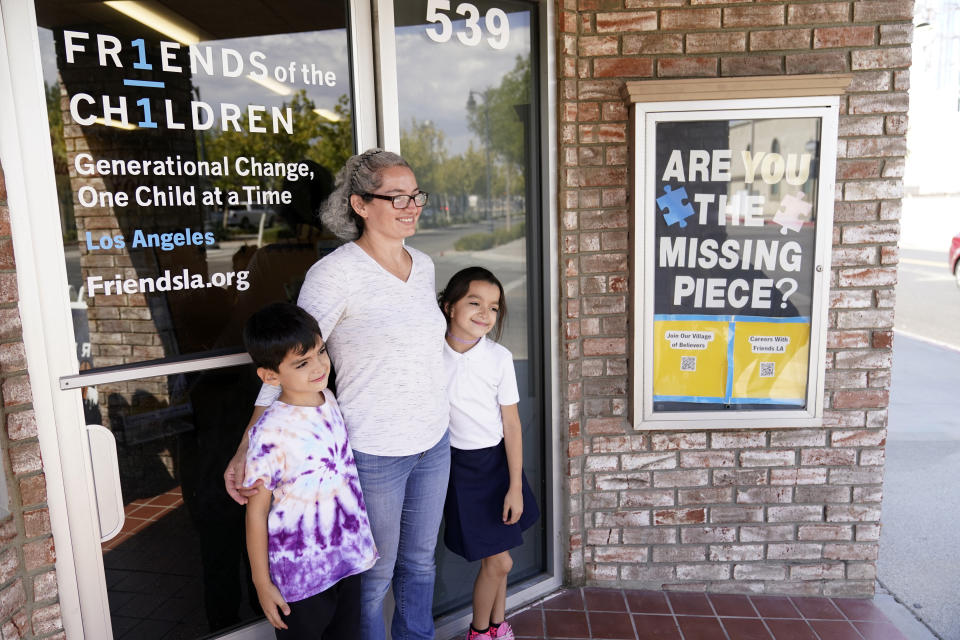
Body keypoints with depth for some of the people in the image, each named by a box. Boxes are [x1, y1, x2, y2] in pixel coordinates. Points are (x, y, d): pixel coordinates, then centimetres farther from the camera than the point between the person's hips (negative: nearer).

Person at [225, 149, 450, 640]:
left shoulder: (423, 265, 5)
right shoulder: (334, 273, -16)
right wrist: (246, 449, -19)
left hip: (433, 442, 7)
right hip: (373, 452, -6)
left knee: (420, 562, 22)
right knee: (374, 575, 12)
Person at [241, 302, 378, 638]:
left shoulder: (330, 399, -4)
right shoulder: (270, 432, -24)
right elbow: (256, 512, -15)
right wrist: (262, 583, -7)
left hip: (347, 558, 6)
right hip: (300, 574, -6)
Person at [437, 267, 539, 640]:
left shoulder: (499, 357, -10)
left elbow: (511, 425, -6)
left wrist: (515, 487, -6)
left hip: (499, 460, 2)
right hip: (460, 465, -2)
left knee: (494, 558, 13)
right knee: (498, 561, 2)